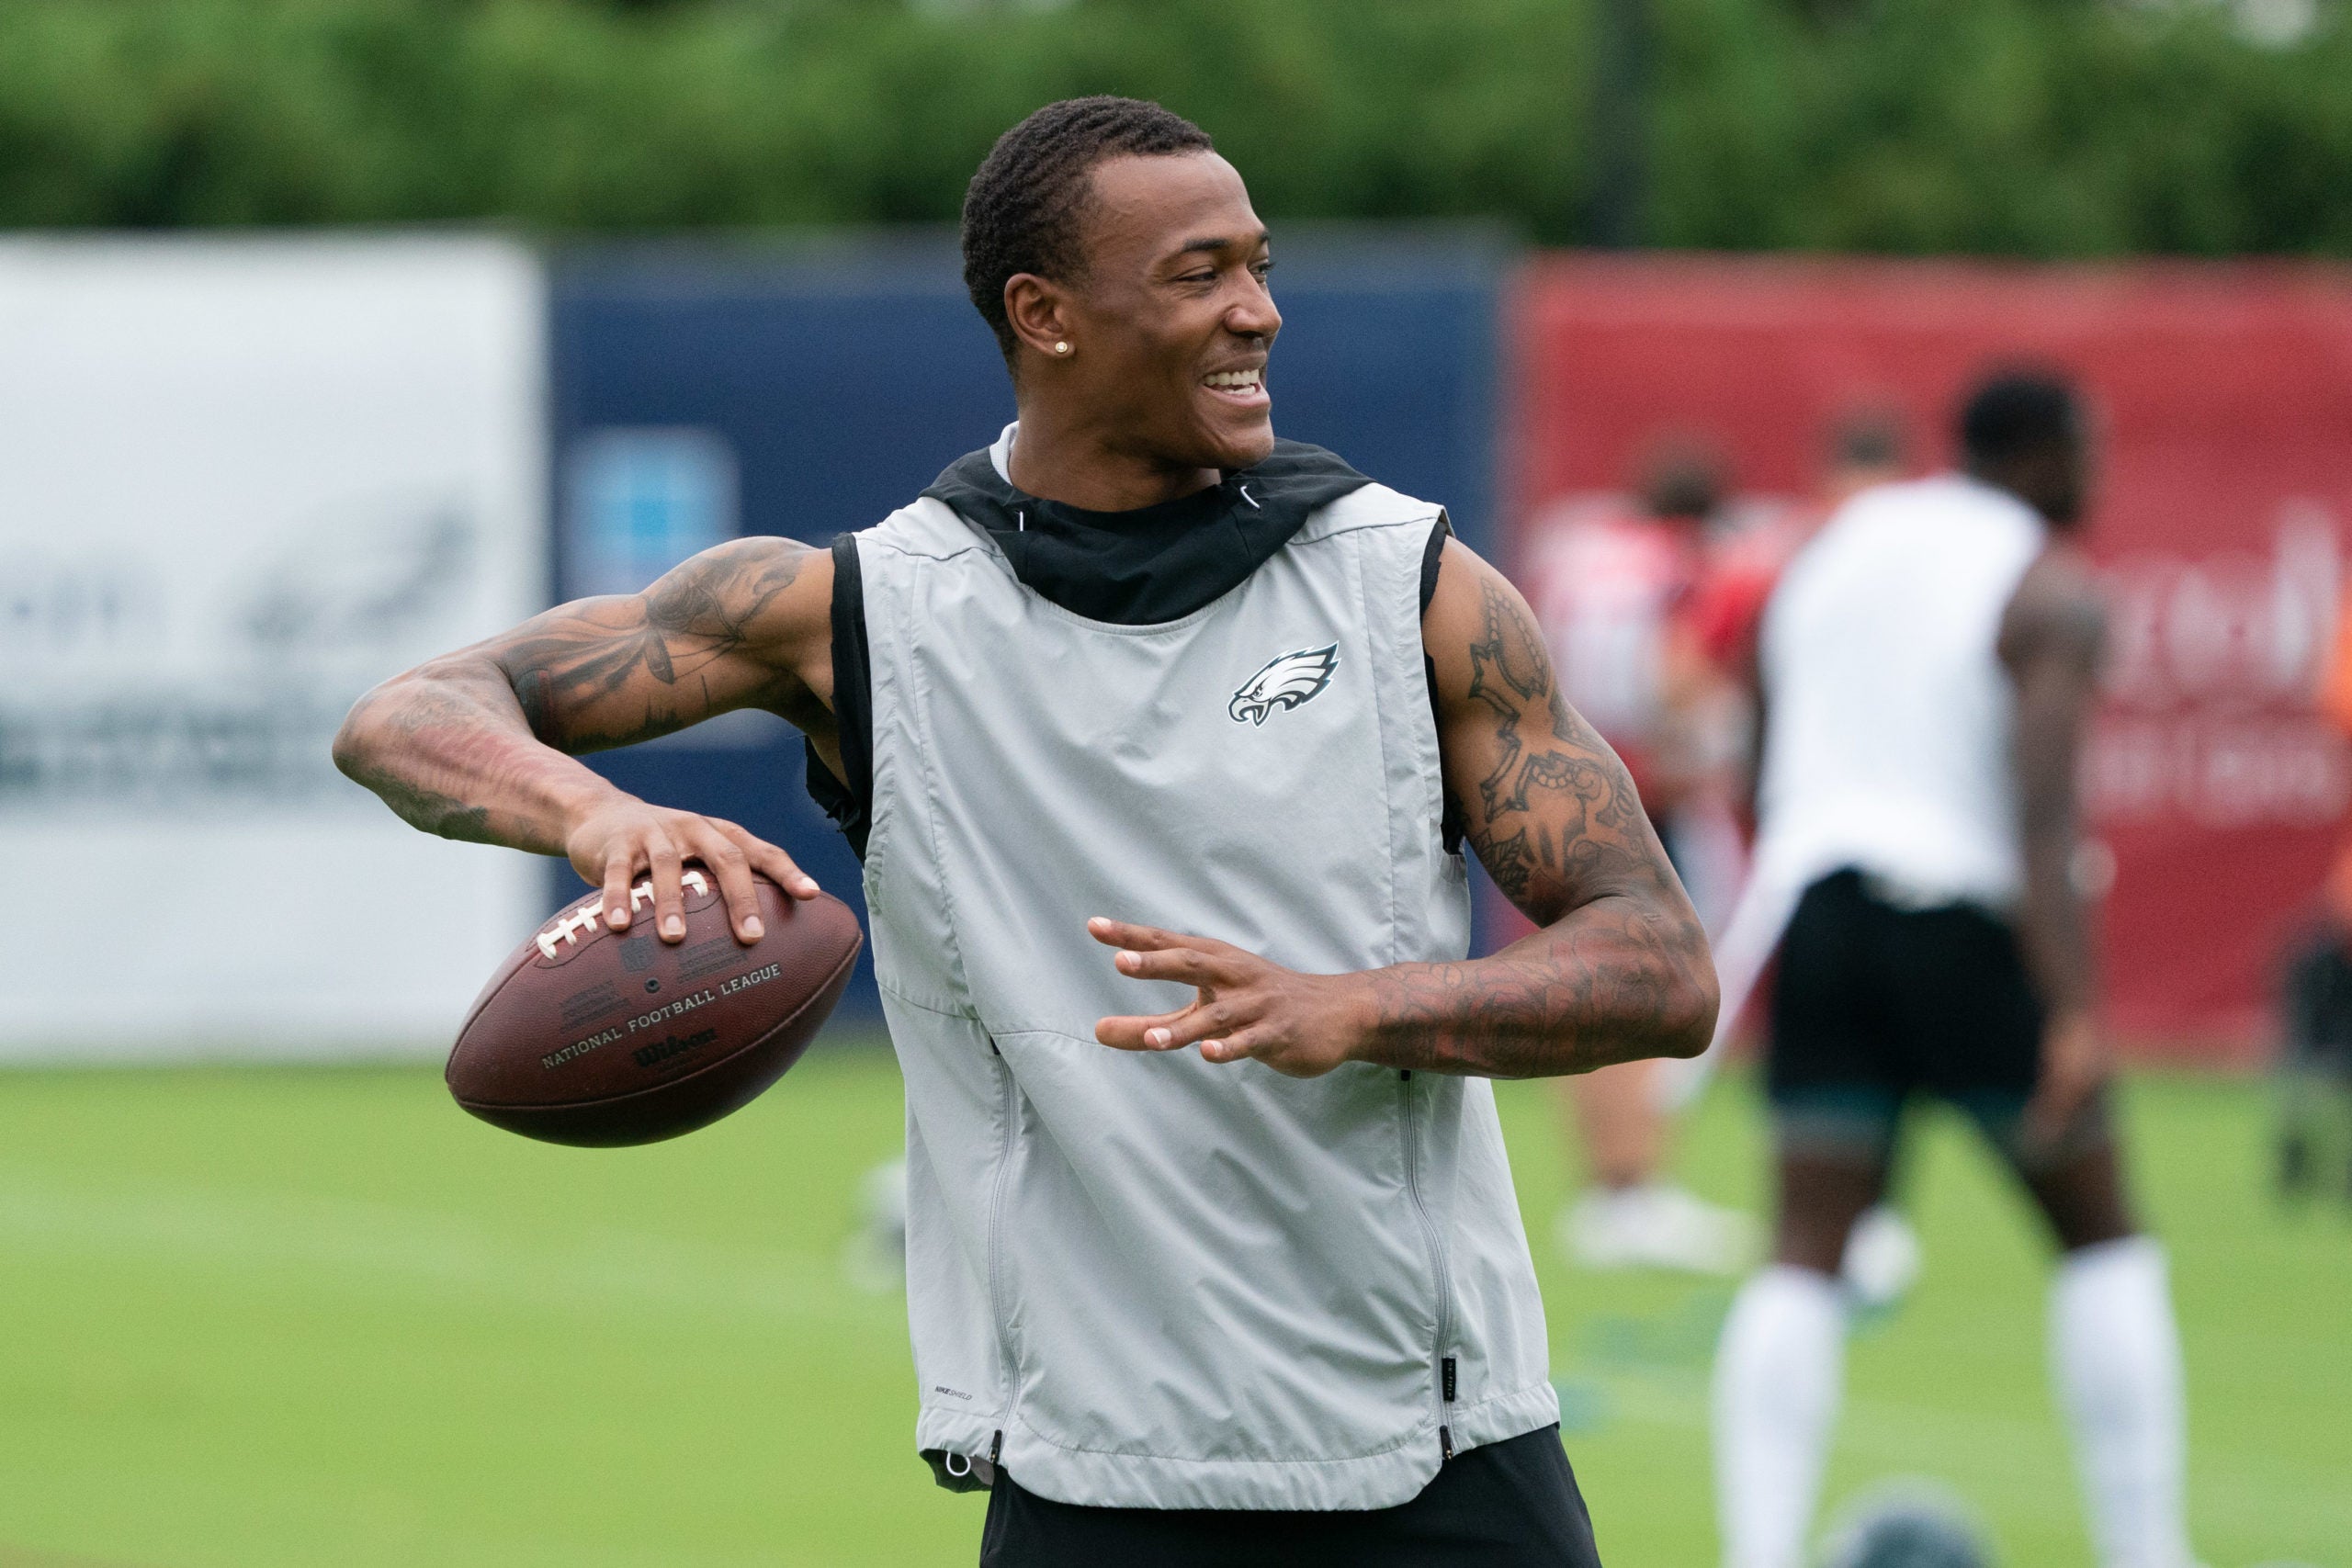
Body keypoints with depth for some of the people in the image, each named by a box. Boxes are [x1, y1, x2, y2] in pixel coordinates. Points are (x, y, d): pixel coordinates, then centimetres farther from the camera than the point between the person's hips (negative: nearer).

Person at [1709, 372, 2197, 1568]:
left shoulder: (1835, 546, 15)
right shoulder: (2049, 592, -6)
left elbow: (1766, 780, 20)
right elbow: (2045, 815, -18)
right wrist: (2074, 1018, -24)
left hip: (1819, 896, 5)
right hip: (1968, 917, -5)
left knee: (1806, 1254, 1)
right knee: (2101, 1235, 10)